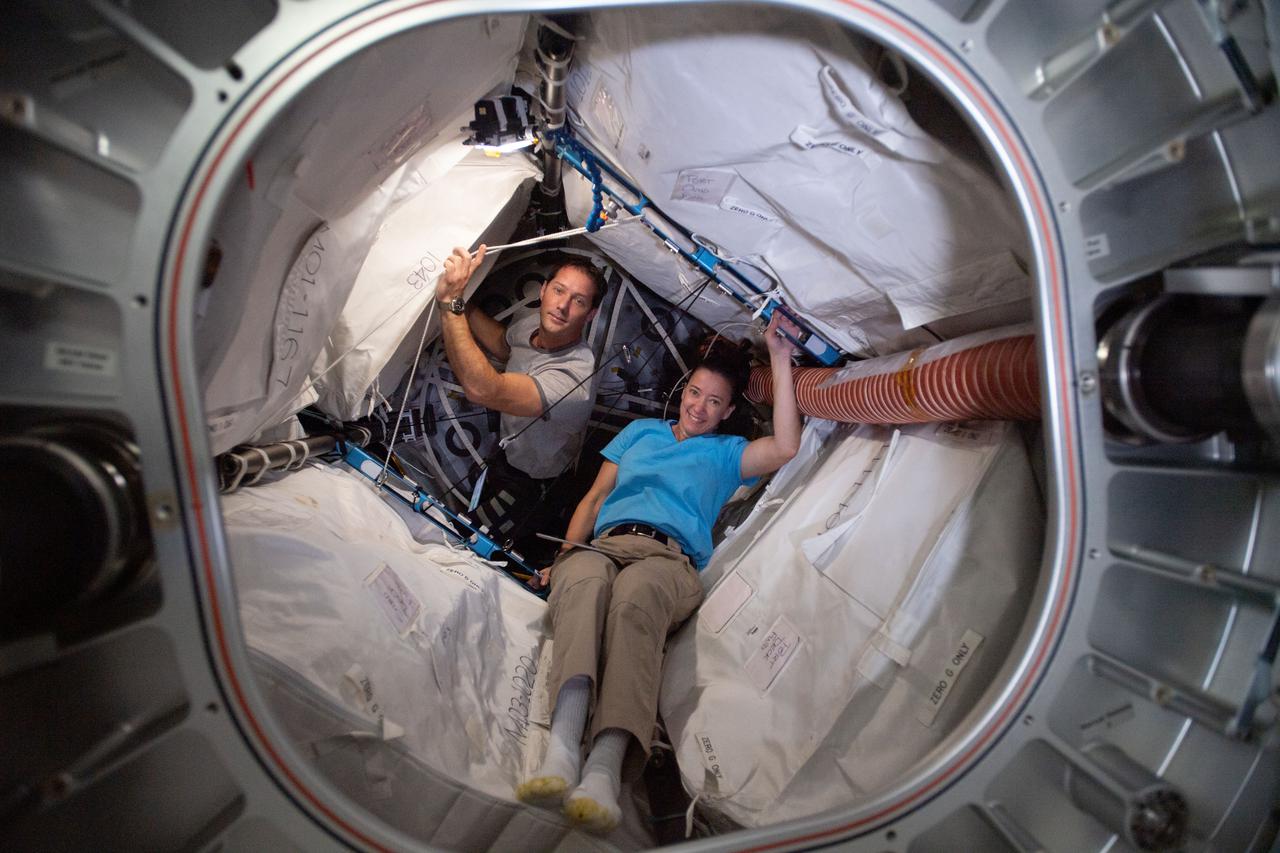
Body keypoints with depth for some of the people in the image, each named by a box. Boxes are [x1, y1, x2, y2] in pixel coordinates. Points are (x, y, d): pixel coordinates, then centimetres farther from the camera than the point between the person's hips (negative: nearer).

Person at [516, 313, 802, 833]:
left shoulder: (726, 454, 29)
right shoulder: (640, 431, 36)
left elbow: (785, 447, 9)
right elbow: (594, 497, 29)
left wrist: (780, 360, 9)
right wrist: (564, 552, 11)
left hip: (670, 561, -2)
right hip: (604, 544, 2)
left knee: (636, 592, -41)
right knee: (584, 579, -39)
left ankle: (604, 767, -57)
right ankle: (562, 750, -56)